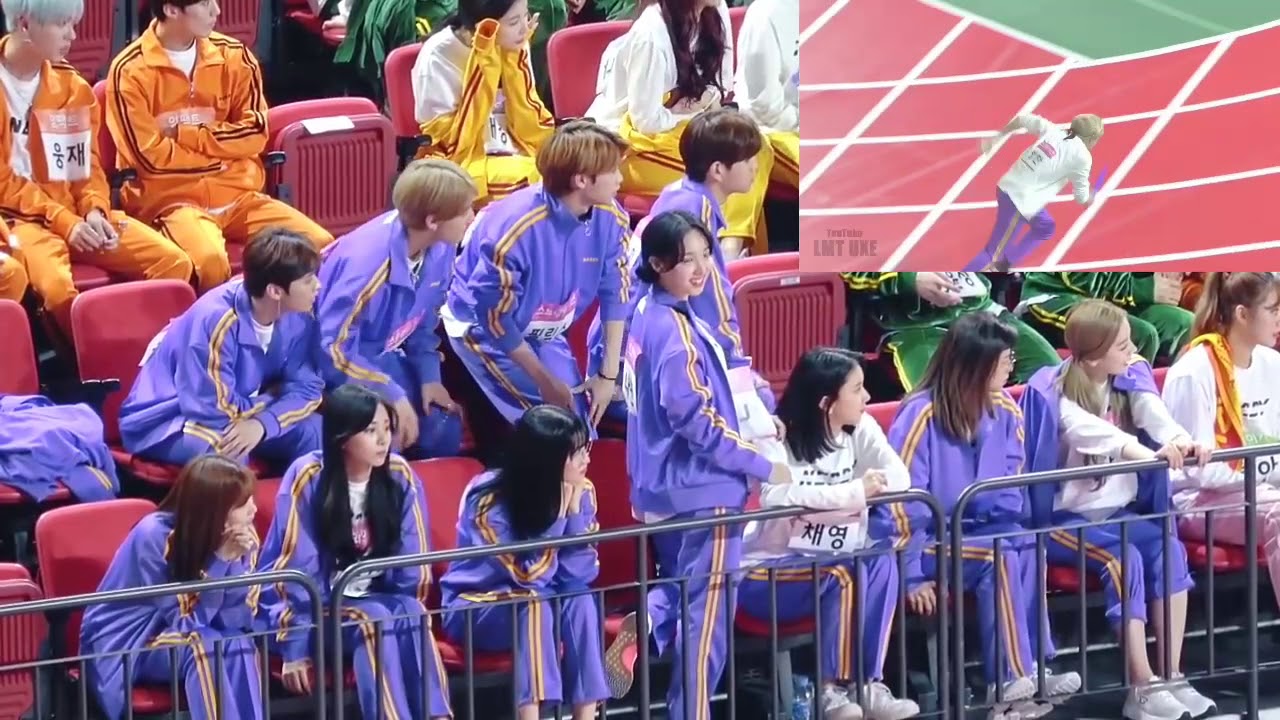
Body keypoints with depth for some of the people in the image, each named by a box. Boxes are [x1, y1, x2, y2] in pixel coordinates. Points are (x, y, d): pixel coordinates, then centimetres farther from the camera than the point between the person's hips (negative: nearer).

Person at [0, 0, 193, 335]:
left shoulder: (72, 86, 9)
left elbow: (88, 166, 14)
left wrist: (94, 211, -8)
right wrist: (62, 220, -17)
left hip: (75, 214, 6)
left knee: (174, 263, -13)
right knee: (57, 285, -38)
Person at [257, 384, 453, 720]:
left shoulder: (399, 475, -4)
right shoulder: (308, 478, -17)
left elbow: (411, 561, 2)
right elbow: (295, 567, -16)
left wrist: (412, 609, -11)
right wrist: (295, 648, -18)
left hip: (375, 599, 4)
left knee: (412, 616, -28)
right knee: (374, 621, -32)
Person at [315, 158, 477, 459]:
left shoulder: (439, 249, -12)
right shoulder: (369, 260, -36)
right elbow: (334, 348, -30)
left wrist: (429, 377, -4)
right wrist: (393, 395, -28)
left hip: (382, 358, 7)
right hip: (334, 365, -7)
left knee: (444, 435, 2)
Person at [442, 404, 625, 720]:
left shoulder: (581, 492, -8)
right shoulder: (490, 503, -23)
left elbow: (580, 575, -12)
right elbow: (530, 576, -24)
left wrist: (574, 510, -22)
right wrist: (557, 516, -27)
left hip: (534, 604, 4)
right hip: (474, 609, -4)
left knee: (581, 601, -27)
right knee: (533, 603, -34)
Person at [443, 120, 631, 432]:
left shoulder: (611, 219, -17)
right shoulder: (515, 229, -35)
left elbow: (615, 294, -4)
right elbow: (494, 316, -25)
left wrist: (608, 375, -6)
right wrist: (545, 381, -17)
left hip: (543, 333, 6)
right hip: (481, 326, -6)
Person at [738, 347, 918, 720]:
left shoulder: (860, 429, 3)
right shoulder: (775, 437, -14)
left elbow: (898, 478, -14)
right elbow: (777, 498, -34)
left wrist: (826, 497, -27)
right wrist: (854, 492, -34)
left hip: (830, 562, 5)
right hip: (770, 571, -5)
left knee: (881, 563, -25)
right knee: (842, 574, -32)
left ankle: (867, 685, -24)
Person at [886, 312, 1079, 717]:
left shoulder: (1004, 411, 2)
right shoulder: (921, 415, -16)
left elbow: (1011, 488, 9)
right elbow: (900, 501, -15)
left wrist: (1011, 527, -12)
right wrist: (911, 576, -18)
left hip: (981, 532, 5)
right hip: (929, 540, -5)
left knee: (1026, 547, -27)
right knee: (1000, 556, -31)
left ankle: (1031, 669, -28)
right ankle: (1009, 681, -30)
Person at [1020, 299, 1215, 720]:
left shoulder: (1129, 381, 6)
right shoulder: (1056, 395, -12)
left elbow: (1153, 413, -14)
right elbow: (1088, 431, -31)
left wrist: (1180, 440, -37)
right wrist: (1146, 451, -48)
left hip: (1119, 512, 6)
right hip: (1067, 519, -6)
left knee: (1170, 548, -21)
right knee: (1124, 558, -30)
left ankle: (1171, 676, -19)